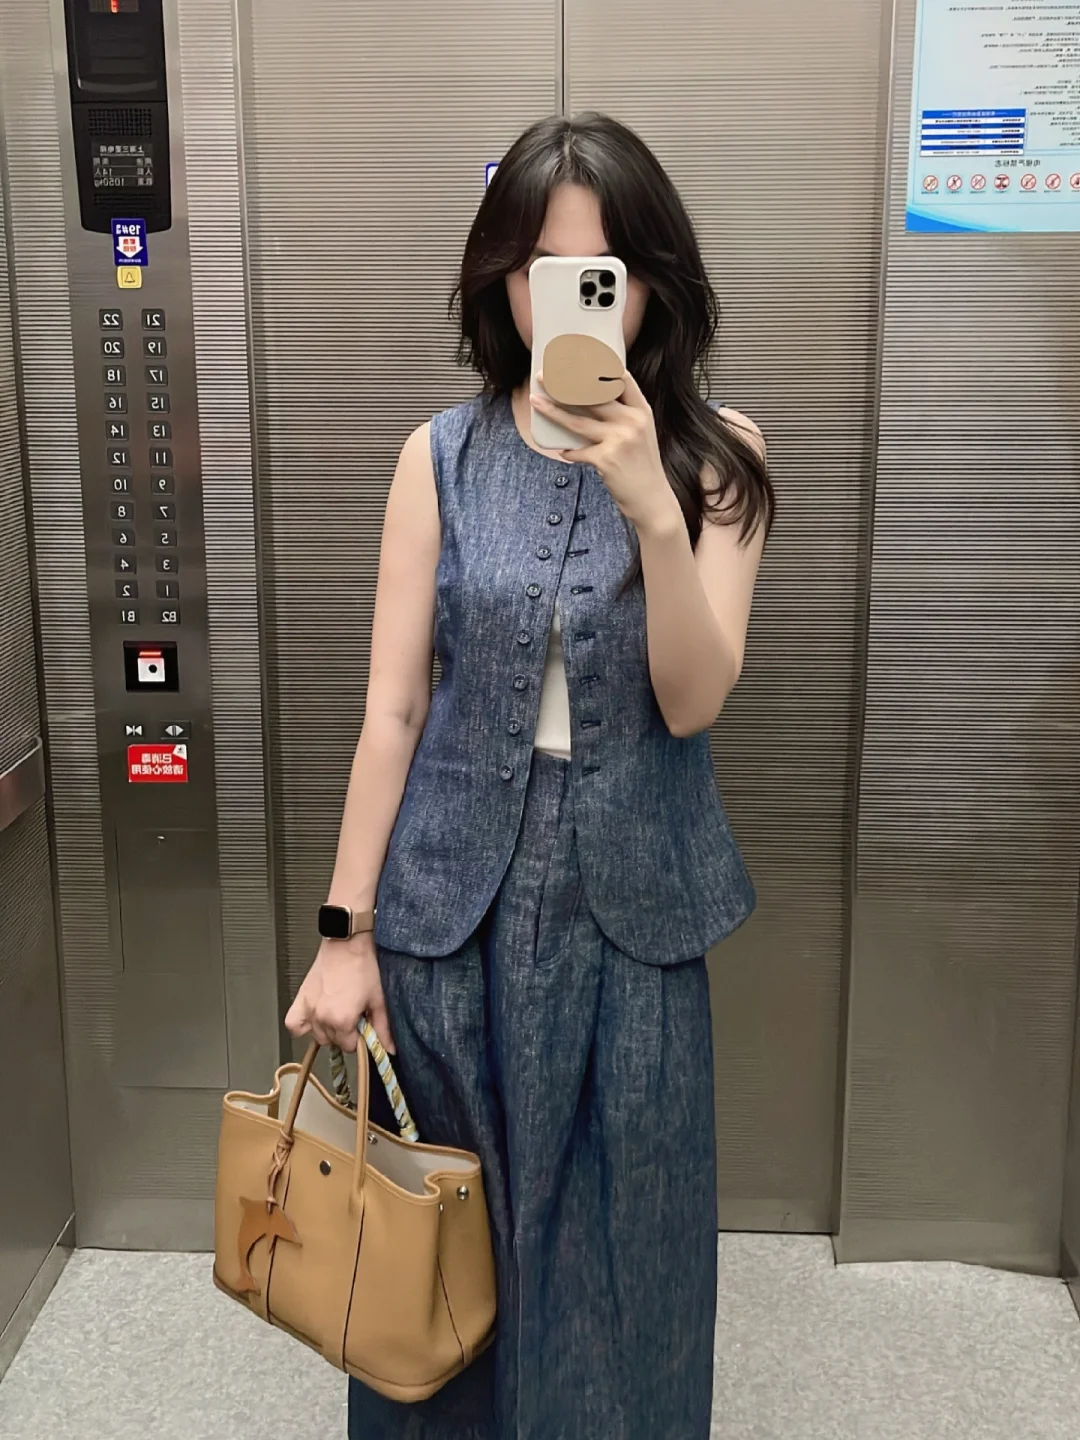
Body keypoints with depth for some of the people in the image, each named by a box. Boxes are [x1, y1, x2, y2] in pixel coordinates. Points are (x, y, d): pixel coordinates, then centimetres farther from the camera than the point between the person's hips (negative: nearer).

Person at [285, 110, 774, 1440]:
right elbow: (392, 709, -2)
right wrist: (344, 933, -2)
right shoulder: (441, 458, -2)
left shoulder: (716, 457, -3)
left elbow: (692, 702, -11)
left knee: (616, 1244, 12)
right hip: (454, 895, 1)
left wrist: (653, 510, -25)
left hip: (631, 904, 0)